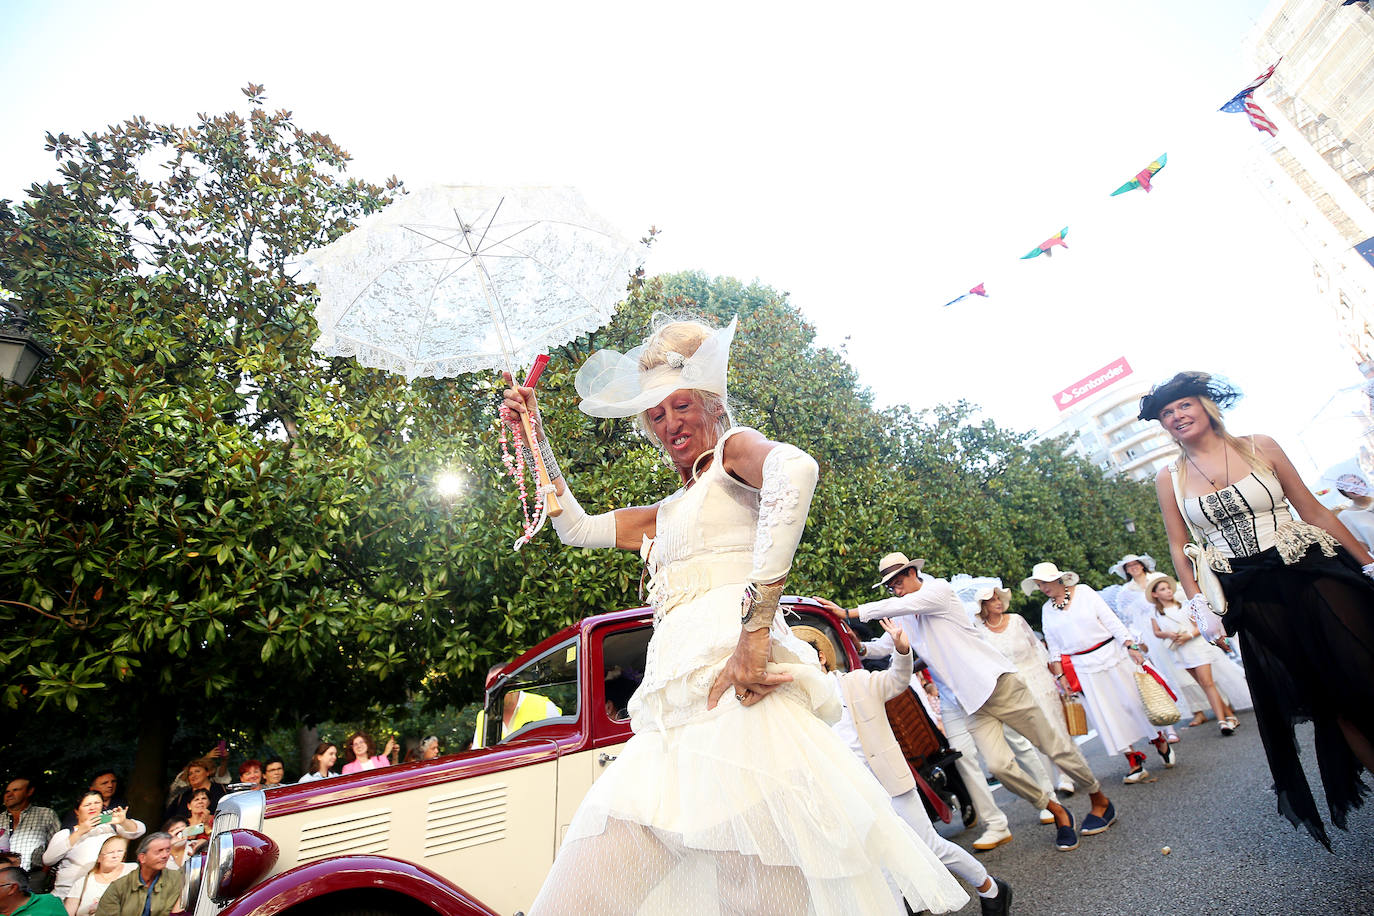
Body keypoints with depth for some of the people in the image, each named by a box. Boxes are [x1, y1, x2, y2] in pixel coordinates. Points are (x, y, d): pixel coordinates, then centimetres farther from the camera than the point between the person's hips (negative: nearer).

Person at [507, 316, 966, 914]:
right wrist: (535, 436, 31)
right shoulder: (665, 514, 29)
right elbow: (575, 527, 34)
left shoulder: (734, 449, 6)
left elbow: (796, 467, -18)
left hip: (732, 692, -7)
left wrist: (756, 625, -26)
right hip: (672, 719, 8)